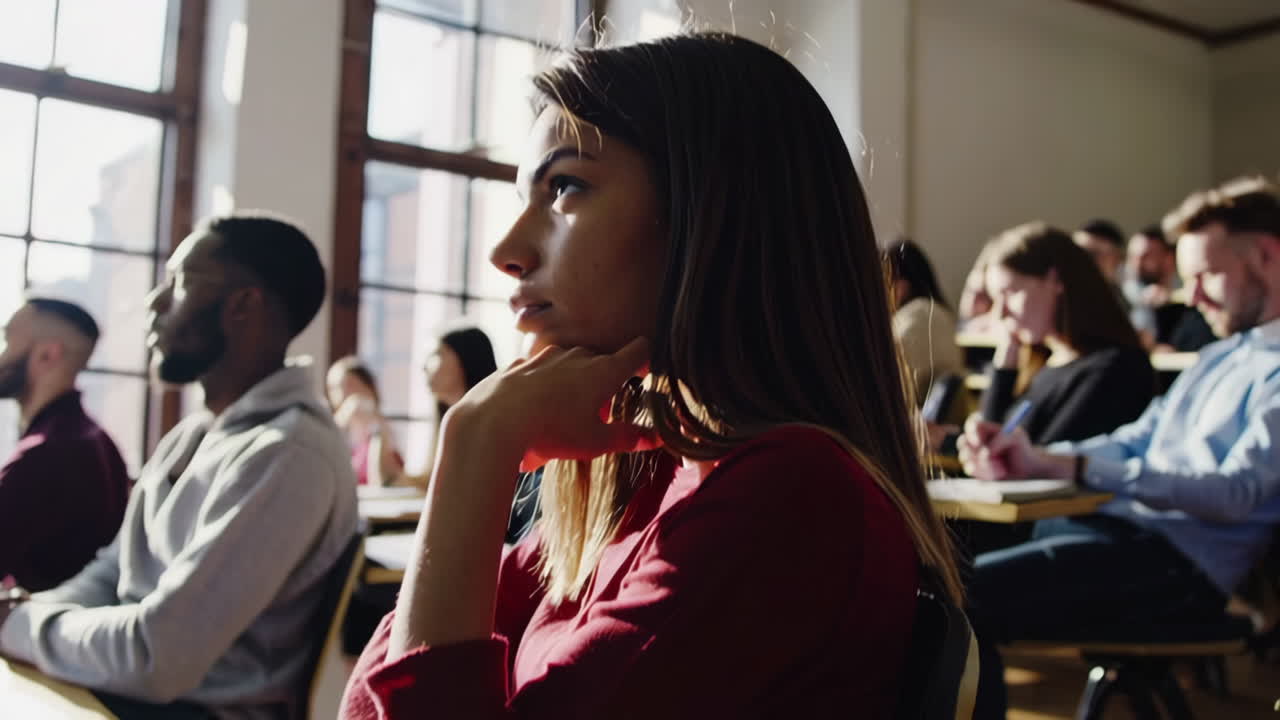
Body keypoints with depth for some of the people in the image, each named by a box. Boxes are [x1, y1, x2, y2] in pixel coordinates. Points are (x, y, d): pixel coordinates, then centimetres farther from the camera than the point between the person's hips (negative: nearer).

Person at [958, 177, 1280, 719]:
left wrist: (1065, 467, -24)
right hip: (1121, 524, 9)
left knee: (955, 600, -25)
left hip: (1181, 560, -9)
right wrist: (1028, 458, -4)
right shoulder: (1223, 353, 22)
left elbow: (1236, 494, -19)